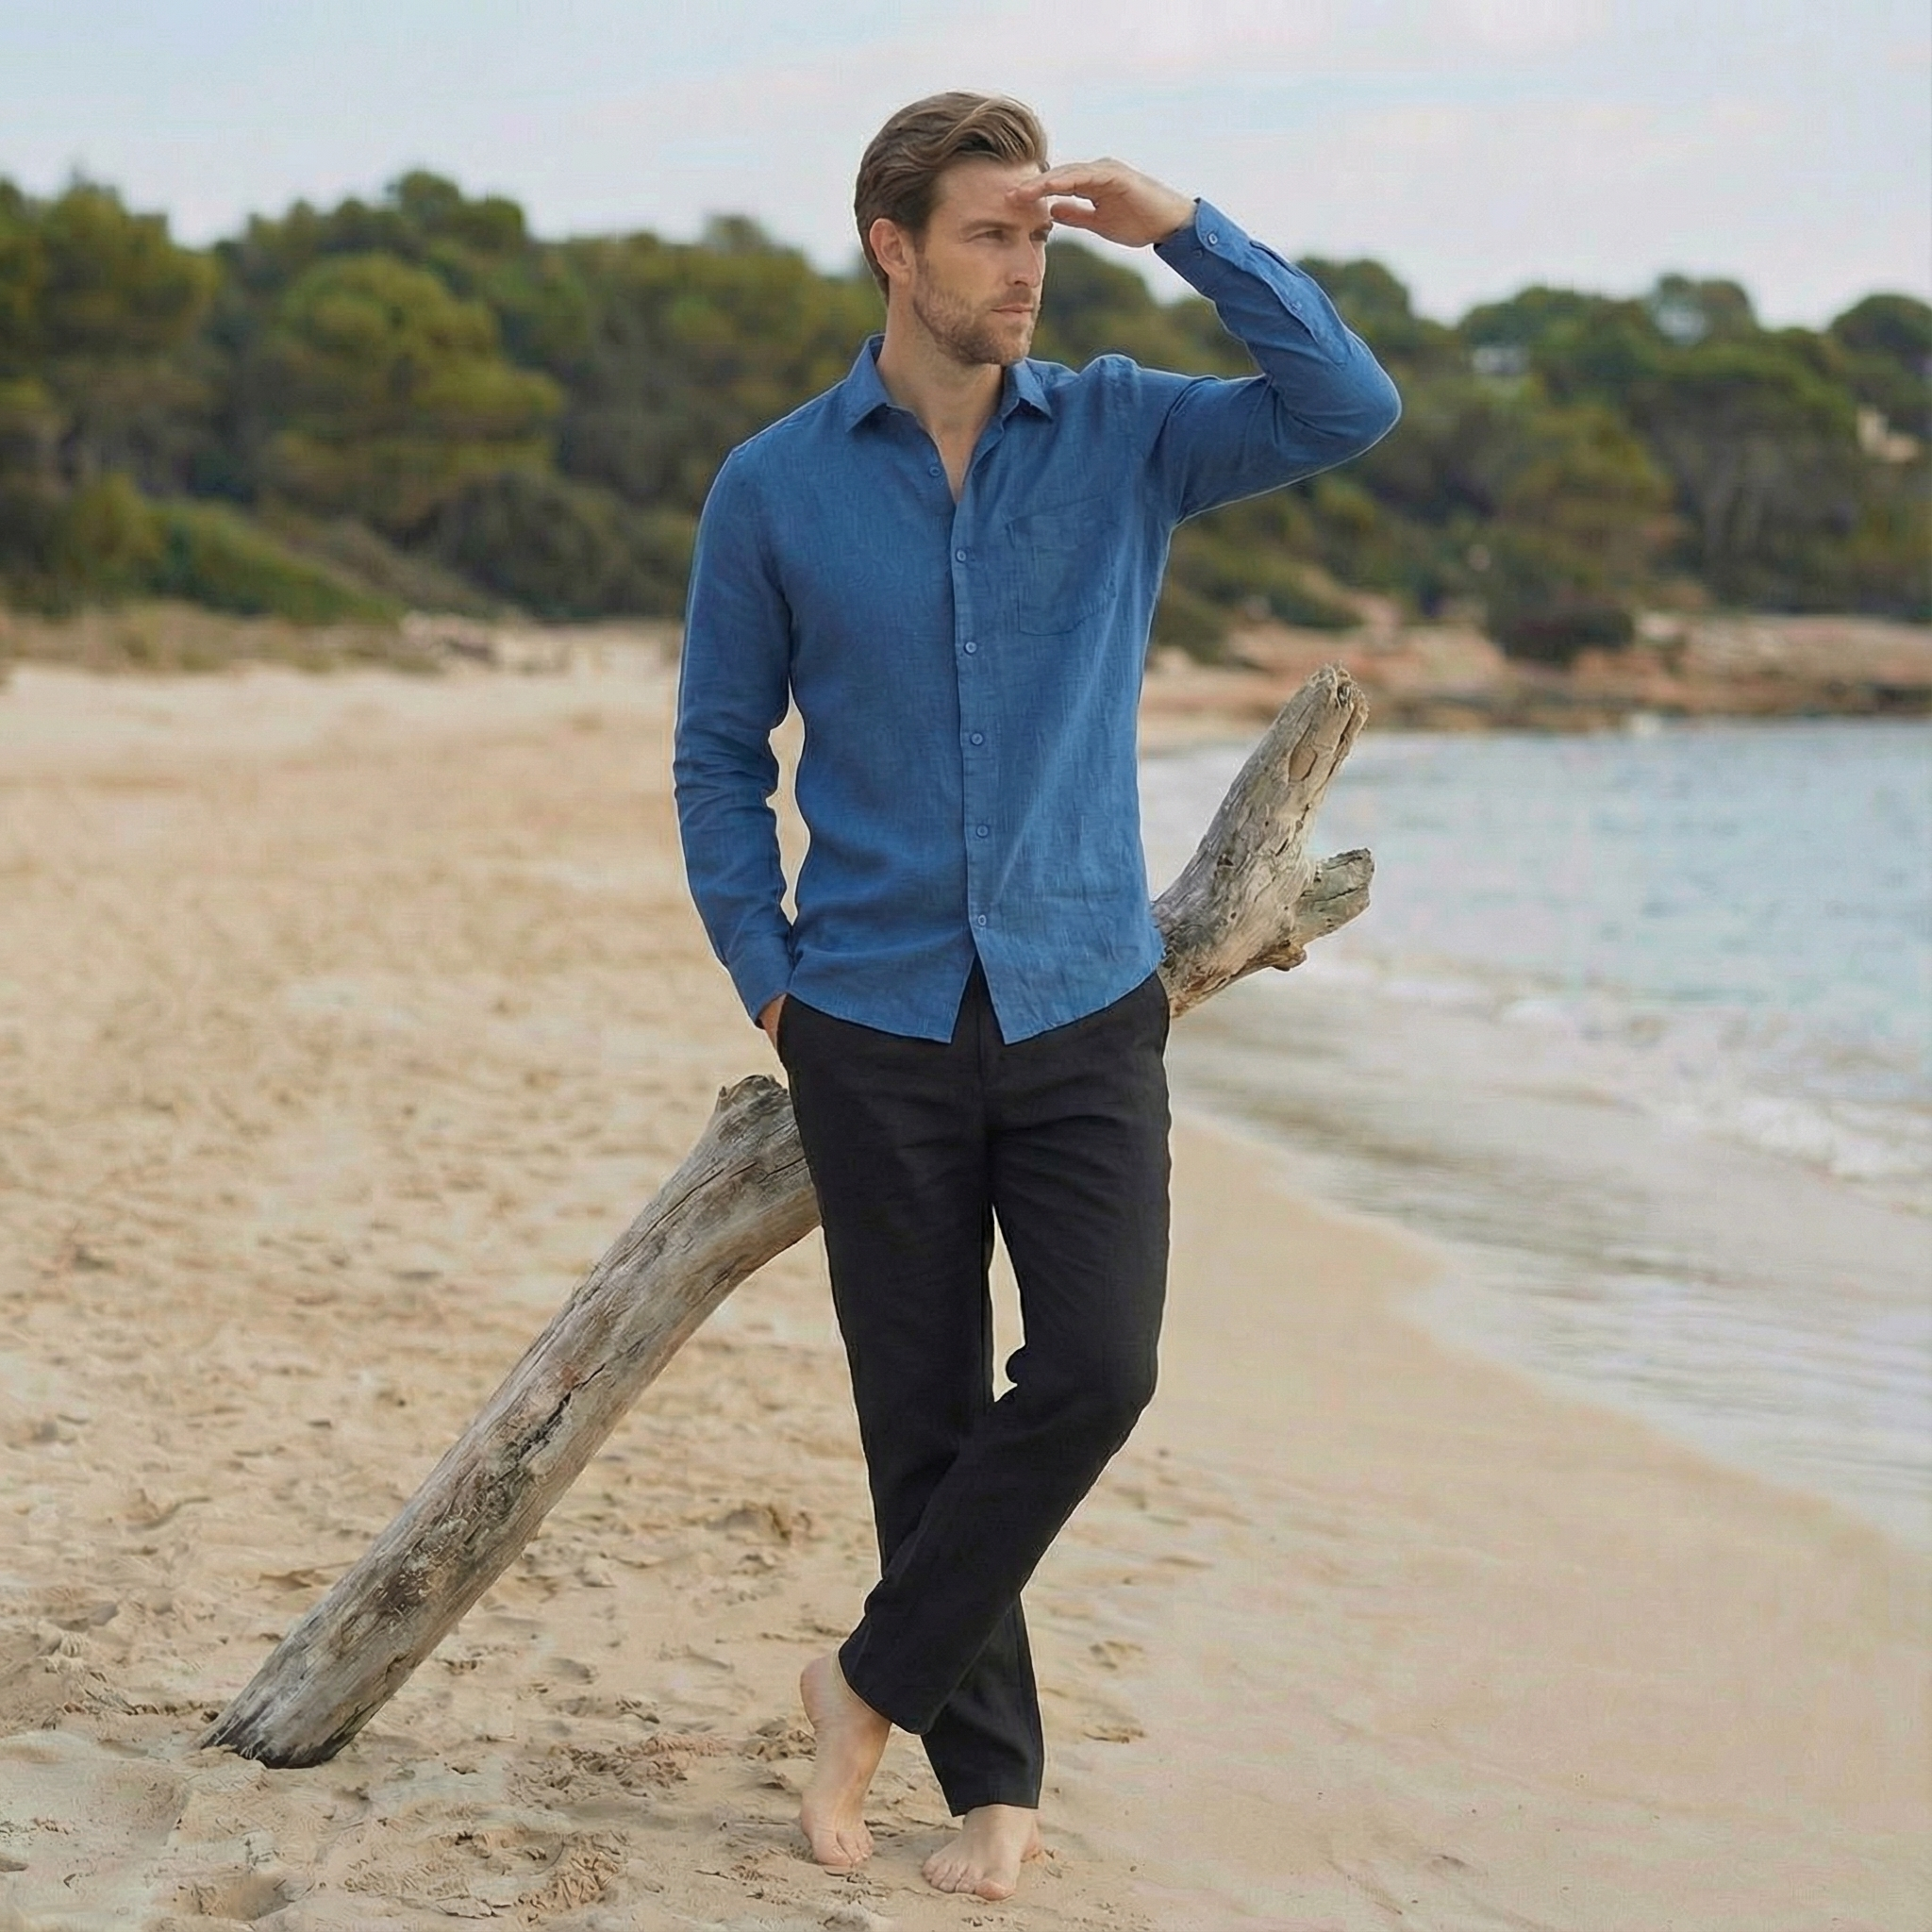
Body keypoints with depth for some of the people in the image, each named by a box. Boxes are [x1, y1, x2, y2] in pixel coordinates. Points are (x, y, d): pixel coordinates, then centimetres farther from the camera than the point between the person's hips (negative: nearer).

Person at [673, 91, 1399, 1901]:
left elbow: (1349, 407, -9)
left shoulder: (1124, 435, 3)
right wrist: (766, 982, 0)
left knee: (1094, 1371, -14)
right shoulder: (773, 490, 1)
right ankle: (993, 1780, 18)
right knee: (925, 1420, 4)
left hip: (1085, 1008, 1)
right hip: (878, 1029, 0)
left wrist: (1186, 231, -14)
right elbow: (719, 753, 7)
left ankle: (875, 1679, 6)